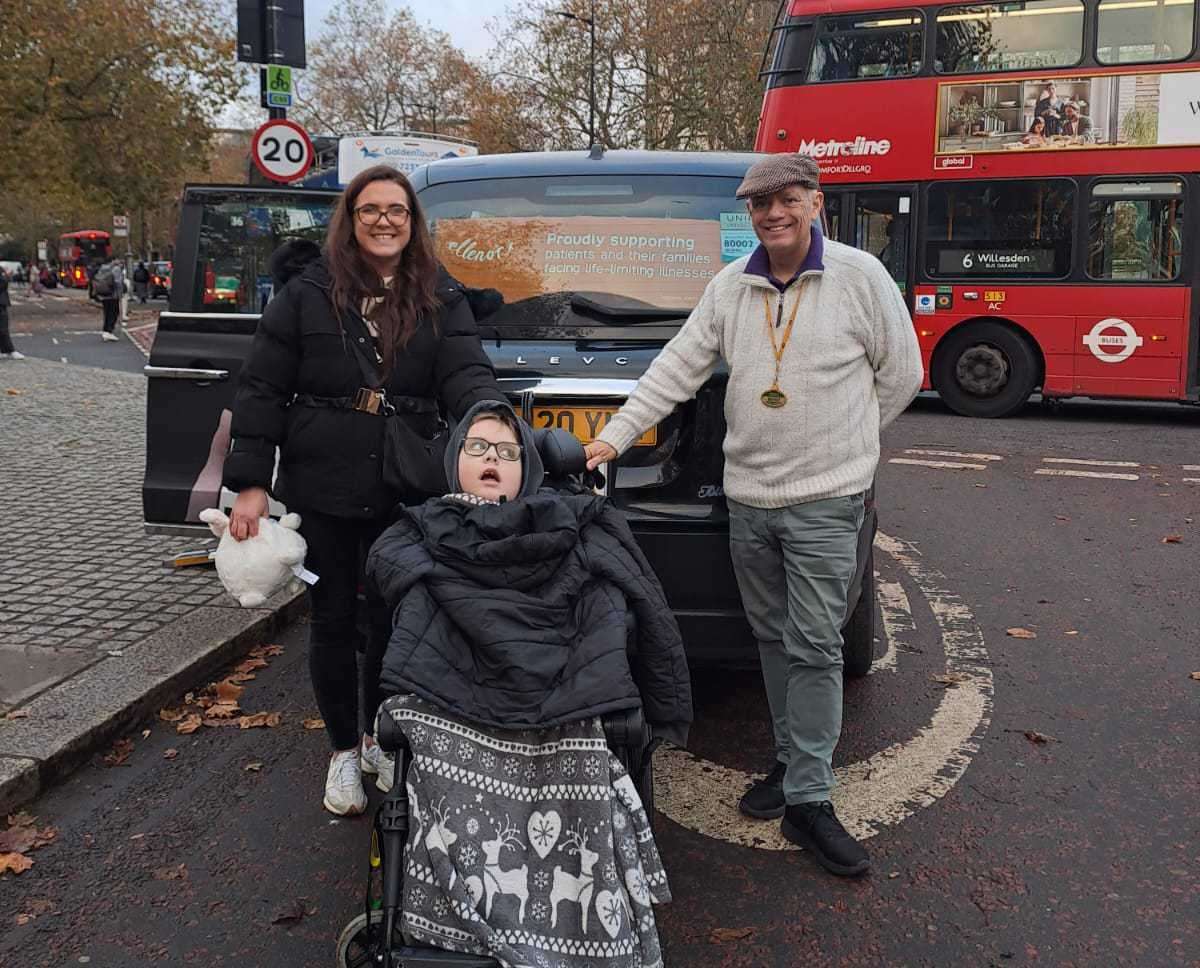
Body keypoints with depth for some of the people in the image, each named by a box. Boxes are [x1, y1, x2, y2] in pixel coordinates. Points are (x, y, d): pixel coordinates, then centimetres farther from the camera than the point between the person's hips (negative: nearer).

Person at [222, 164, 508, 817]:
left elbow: (466, 374, -11)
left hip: (404, 498, 1)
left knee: (391, 618, 11)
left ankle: (378, 738, 34)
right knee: (333, 621, 10)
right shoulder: (307, 293, -3)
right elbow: (261, 390, -3)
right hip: (320, 493, -1)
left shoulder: (440, 300, 3)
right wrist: (250, 483, -8)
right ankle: (343, 751, 29)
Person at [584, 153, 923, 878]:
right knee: (774, 639, 13)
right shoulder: (730, 286, 7)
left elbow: (901, 373, 3)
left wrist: (843, 441, 7)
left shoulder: (859, 276, -5)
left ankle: (809, 804, 1)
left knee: (814, 647, -5)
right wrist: (614, 437, 1)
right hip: (747, 496, 5)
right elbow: (676, 370, 7)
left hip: (824, 500, -4)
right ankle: (794, 763, 27)